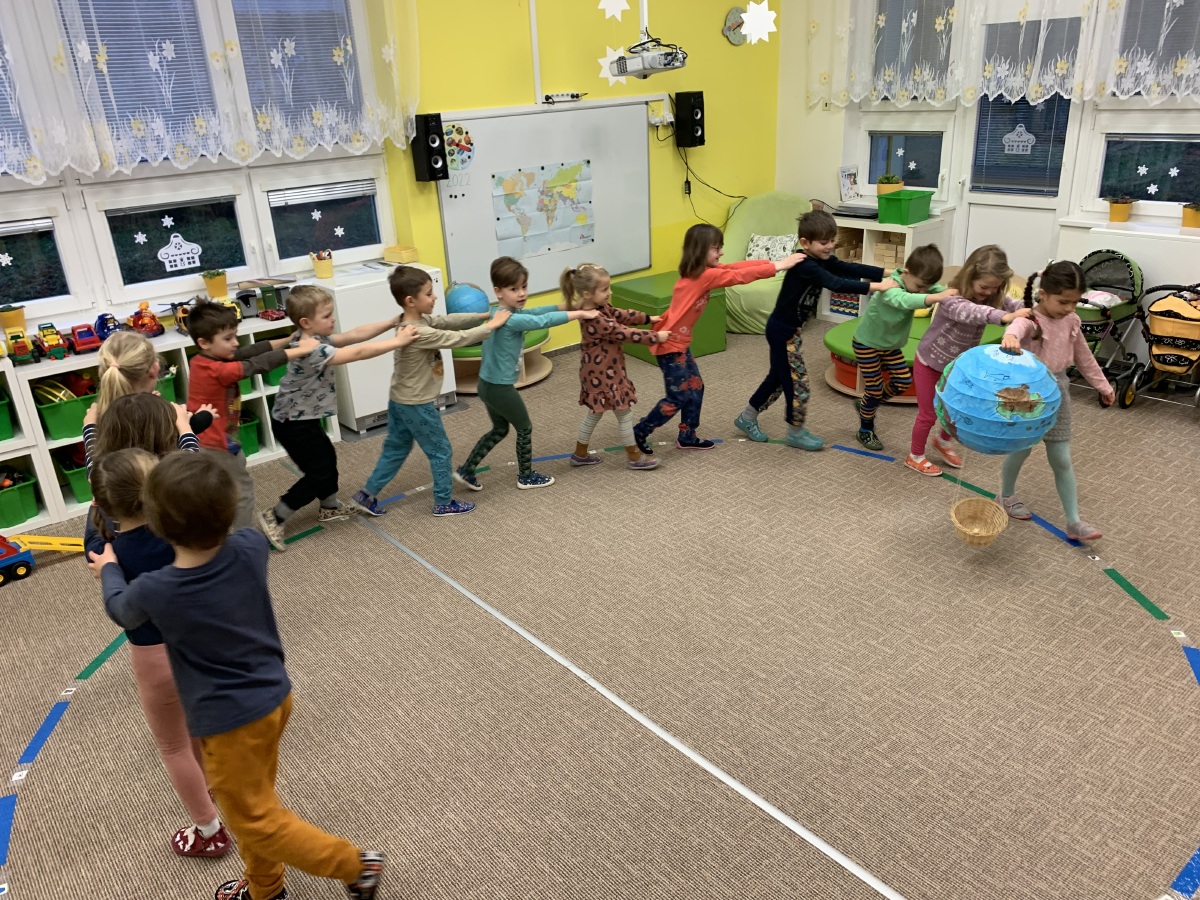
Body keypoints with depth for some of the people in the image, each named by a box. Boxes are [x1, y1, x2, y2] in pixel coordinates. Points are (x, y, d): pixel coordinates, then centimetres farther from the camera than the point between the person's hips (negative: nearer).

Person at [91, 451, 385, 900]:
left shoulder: (154, 591, -23)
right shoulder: (251, 548, -15)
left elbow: (120, 608, 4)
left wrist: (108, 568, 23)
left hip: (230, 720, -6)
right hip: (273, 696, 7)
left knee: (255, 818, 12)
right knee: (255, 801, 26)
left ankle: (355, 863, 17)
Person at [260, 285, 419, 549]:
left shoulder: (316, 338, -1)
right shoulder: (311, 350, -31)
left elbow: (355, 335, -2)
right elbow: (358, 353, -34)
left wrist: (392, 322, -8)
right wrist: (398, 341, -29)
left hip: (303, 419, 10)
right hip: (292, 424, -10)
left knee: (327, 458, 23)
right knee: (318, 472, -1)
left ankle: (330, 507, 44)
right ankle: (273, 518, 9)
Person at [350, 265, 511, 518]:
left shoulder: (418, 321, 0)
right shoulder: (420, 334, -29)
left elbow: (448, 321, 5)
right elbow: (458, 338, -26)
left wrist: (483, 315, 2)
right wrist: (491, 325, -16)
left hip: (400, 401, 9)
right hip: (417, 405, -9)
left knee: (395, 450, 20)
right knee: (440, 452, 8)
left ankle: (366, 495, 27)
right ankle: (444, 503, 22)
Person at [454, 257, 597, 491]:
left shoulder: (503, 313, 4)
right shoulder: (510, 320, -25)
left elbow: (535, 311, 8)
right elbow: (542, 321, -30)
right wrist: (579, 314, -23)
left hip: (488, 384, 9)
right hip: (501, 388, -9)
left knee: (499, 430, 25)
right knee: (525, 429, 13)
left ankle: (466, 470, 27)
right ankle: (526, 476, 30)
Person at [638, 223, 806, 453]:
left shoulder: (705, 271, 7)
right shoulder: (705, 276, -20)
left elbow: (737, 266, 4)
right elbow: (739, 276, -21)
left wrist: (774, 262, -3)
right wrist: (777, 267, -17)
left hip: (679, 341, 10)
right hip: (670, 343, -10)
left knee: (695, 387, 15)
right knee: (678, 397, -2)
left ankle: (687, 437, 28)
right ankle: (638, 433, 11)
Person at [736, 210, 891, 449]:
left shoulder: (823, 260, 0)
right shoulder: (806, 266, -28)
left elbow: (850, 269, -7)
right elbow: (837, 284, -39)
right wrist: (877, 286, -42)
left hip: (792, 329, 10)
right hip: (781, 330, -10)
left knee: (779, 377, 19)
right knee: (797, 380, 1)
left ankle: (747, 418, 33)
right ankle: (795, 432, 18)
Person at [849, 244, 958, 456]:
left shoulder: (918, 283, -9)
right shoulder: (890, 287, -34)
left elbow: (940, 290, -17)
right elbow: (904, 300, -54)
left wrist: (953, 294, -40)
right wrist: (937, 297, -66)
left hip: (890, 344, 7)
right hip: (866, 343, -7)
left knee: (903, 380, 4)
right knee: (874, 388, 0)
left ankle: (866, 406, 27)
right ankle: (865, 431, 21)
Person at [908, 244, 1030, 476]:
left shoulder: (994, 298, -13)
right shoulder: (952, 298, -35)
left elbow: (1017, 306, -27)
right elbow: (972, 312, -55)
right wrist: (1004, 317, -72)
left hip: (957, 365, 6)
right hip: (929, 363, -6)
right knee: (928, 414, 5)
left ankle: (943, 441, 45)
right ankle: (915, 456, 27)